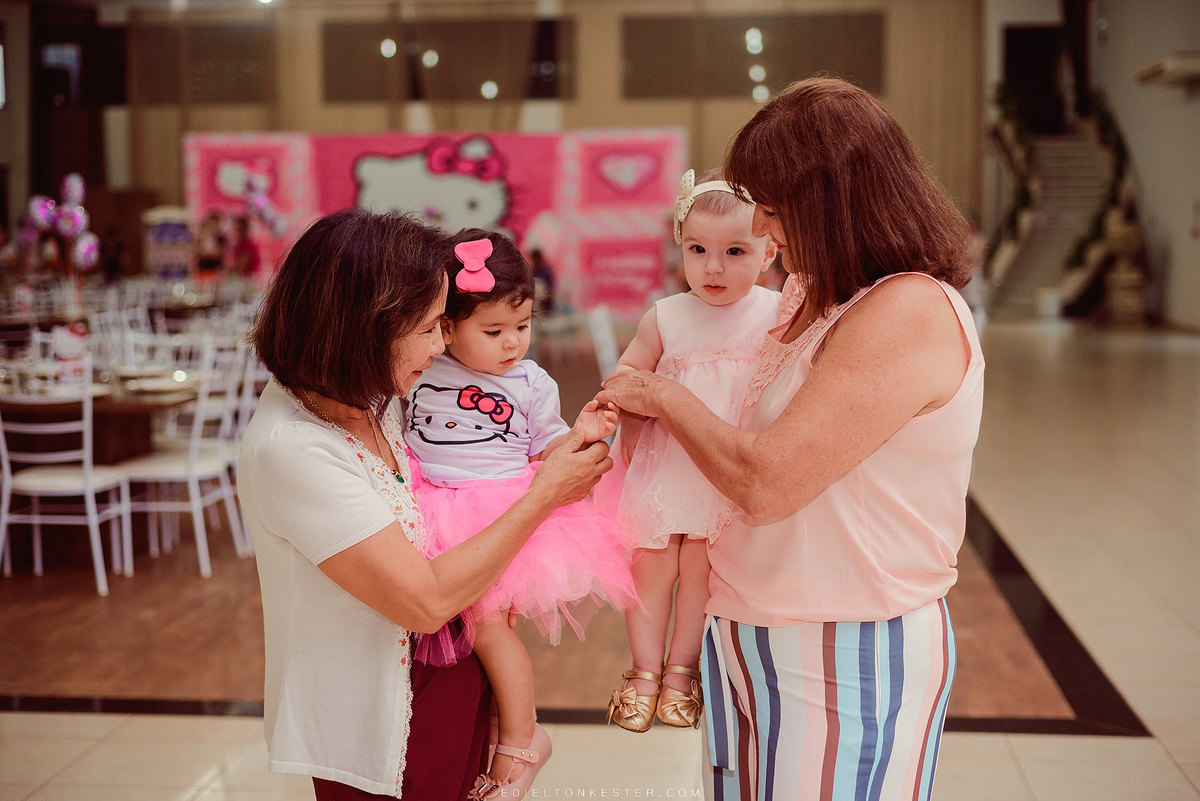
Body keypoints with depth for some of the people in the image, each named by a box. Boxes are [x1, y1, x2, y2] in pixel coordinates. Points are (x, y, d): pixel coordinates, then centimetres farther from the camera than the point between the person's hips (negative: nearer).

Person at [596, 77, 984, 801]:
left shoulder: (913, 312, -21)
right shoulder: (818, 301, 9)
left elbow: (767, 482, -24)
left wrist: (666, 397, -10)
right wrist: (635, 412, 4)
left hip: (851, 659, -8)